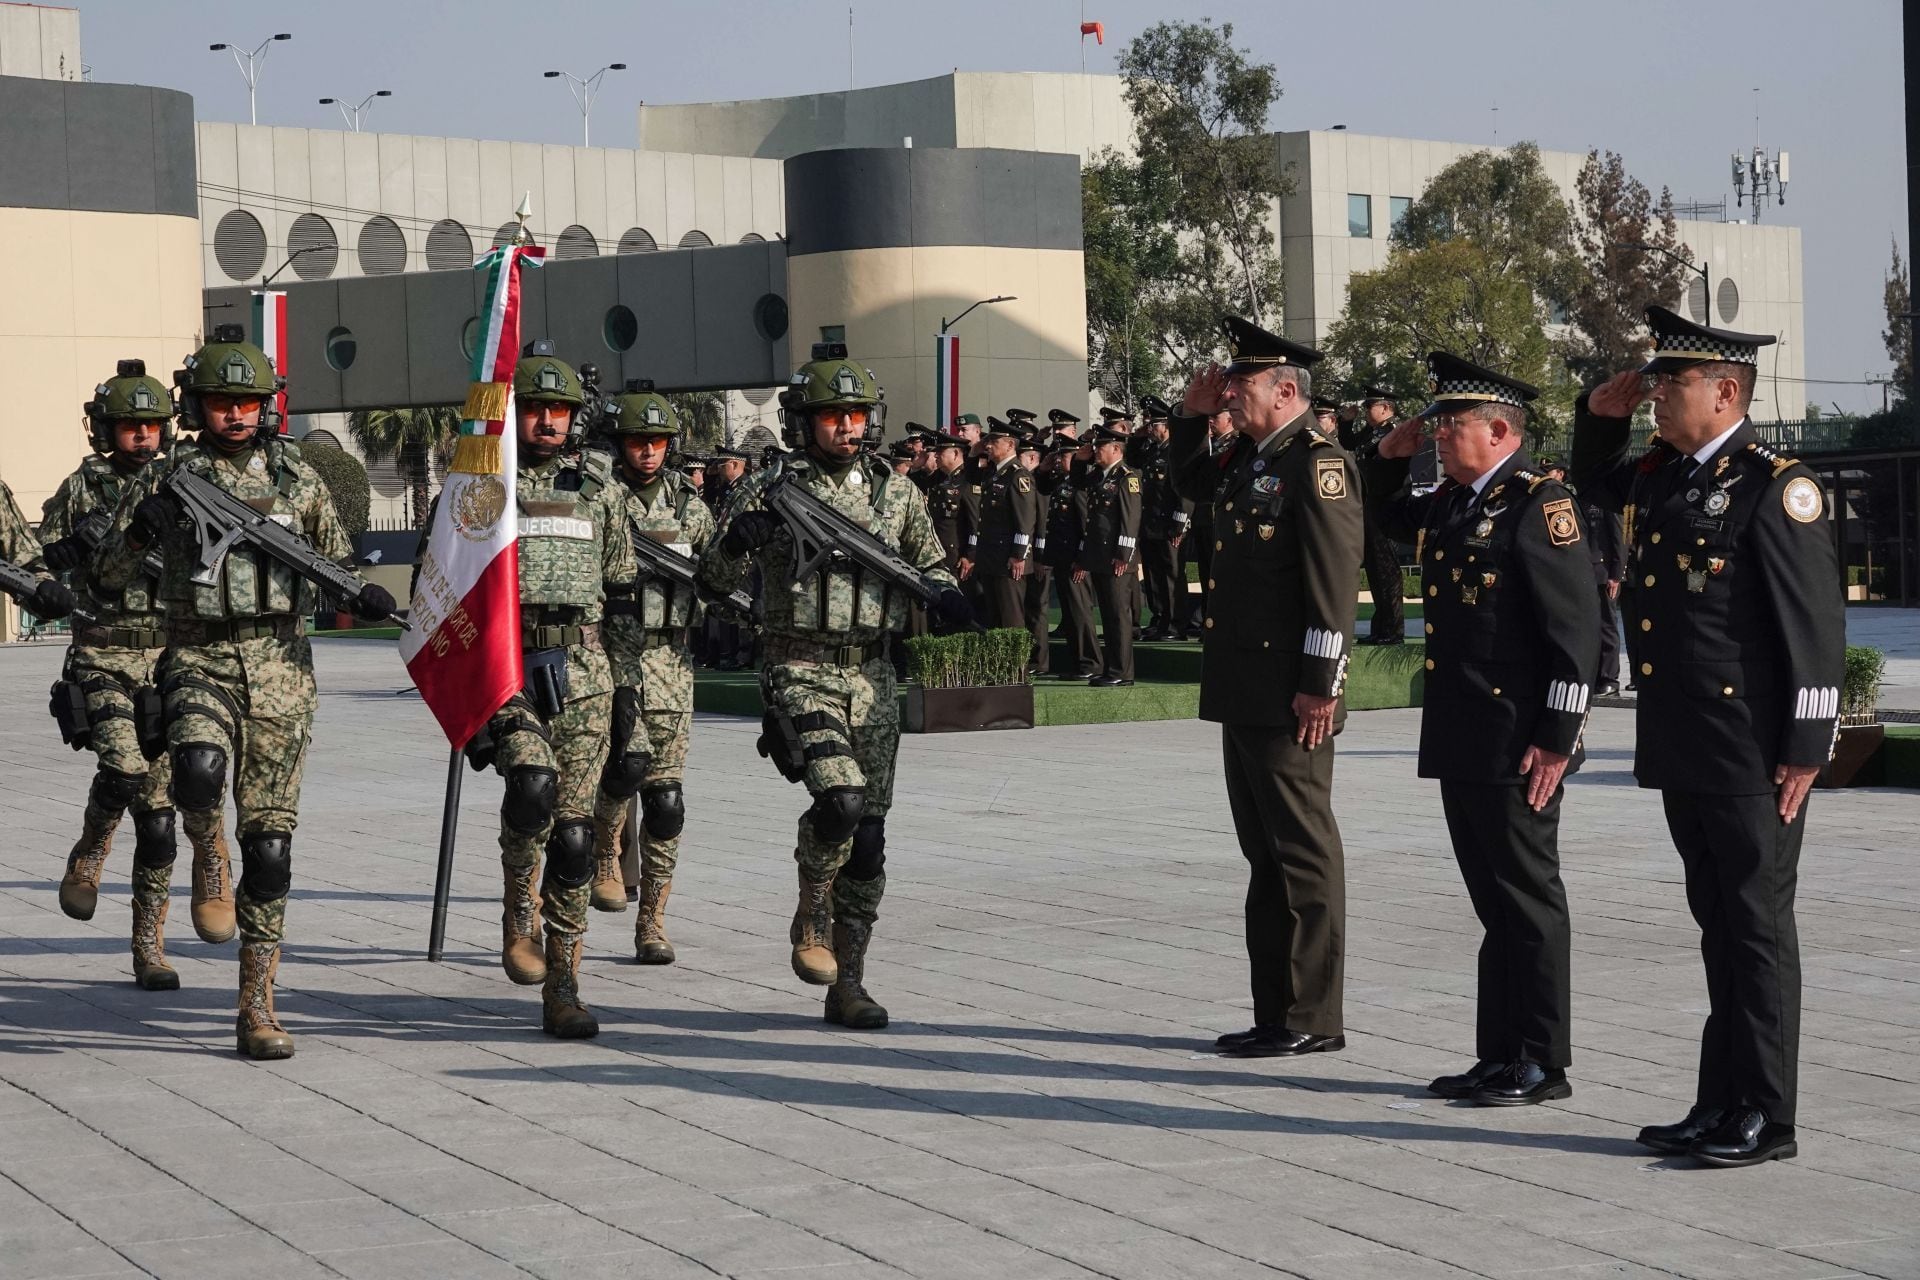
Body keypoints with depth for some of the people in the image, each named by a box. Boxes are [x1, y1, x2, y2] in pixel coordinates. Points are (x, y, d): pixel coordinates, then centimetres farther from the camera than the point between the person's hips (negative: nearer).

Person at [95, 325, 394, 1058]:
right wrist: (138, 532, -15)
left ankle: (257, 1009, 5)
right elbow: (105, 581, 5)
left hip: (282, 669, 1)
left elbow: (337, 564, 20)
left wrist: (363, 596, -3)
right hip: (199, 660, -1)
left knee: (269, 838, -1)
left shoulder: (298, 480, 9)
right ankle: (208, 860, 4)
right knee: (199, 769, -33)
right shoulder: (164, 481, 5)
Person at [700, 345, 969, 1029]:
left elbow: (930, 562, 24)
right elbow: (713, 581, 0)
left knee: (868, 835, 4)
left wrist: (944, 596, 1)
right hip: (802, 674, -4)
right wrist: (735, 542, -22)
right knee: (840, 798, -25)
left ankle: (847, 983, 13)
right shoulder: (773, 488, -1)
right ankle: (812, 917, 2)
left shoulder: (896, 492, 10)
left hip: (873, 681, 4)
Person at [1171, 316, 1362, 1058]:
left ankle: (1312, 1019, 3)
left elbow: (1333, 583, -18)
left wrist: (1319, 684, -21)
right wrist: (1191, 416, 21)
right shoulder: (1246, 459, 14)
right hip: (1244, 691, 10)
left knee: (1303, 852, -3)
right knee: (1265, 851, 13)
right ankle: (1276, 1013, 20)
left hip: (1290, 697, -10)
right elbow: (1191, 485, 37)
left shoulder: (1318, 464, -13)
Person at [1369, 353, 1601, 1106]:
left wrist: (1557, 739, -19)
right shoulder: (1449, 505, 13)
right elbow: (1386, 517, 36)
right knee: (1493, 902, 13)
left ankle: (1543, 1064, 6)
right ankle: (1500, 1056, 20)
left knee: (1529, 901, -1)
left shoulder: (1538, 504, -12)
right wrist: (1391, 455, 15)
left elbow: (1577, 626, -17)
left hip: (1517, 748, -9)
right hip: (1461, 742, 9)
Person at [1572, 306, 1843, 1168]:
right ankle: (1721, 1106, 20)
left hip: (1752, 758, -8)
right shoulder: (1659, 477, 12)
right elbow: (1592, 484, 35)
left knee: (1757, 929, -1)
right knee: (1718, 929, 13)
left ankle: (1765, 1118, 5)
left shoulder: (1775, 488, -12)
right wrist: (1601, 413, 14)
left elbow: (1816, 624, -14)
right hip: (1682, 755, 8)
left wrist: (1806, 748, -16)